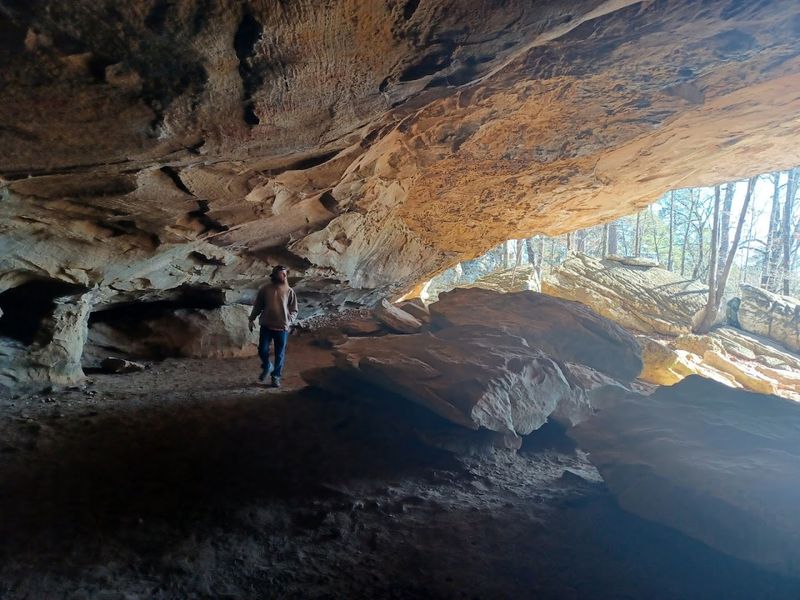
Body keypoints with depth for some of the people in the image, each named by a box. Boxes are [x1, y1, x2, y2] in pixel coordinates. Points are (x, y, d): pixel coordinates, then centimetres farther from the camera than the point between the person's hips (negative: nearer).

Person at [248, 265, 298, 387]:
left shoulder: (289, 291, -1)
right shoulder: (265, 289, -1)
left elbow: (294, 310, 4)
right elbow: (257, 305, 8)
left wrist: (289, 321, -11)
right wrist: (251, 319, 8)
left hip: (282, 328, 0)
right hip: (266, 326, 0)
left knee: (280, 354, 6)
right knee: (262, 350, 1)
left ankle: (276, 376, 23)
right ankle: (266, 368, 31)